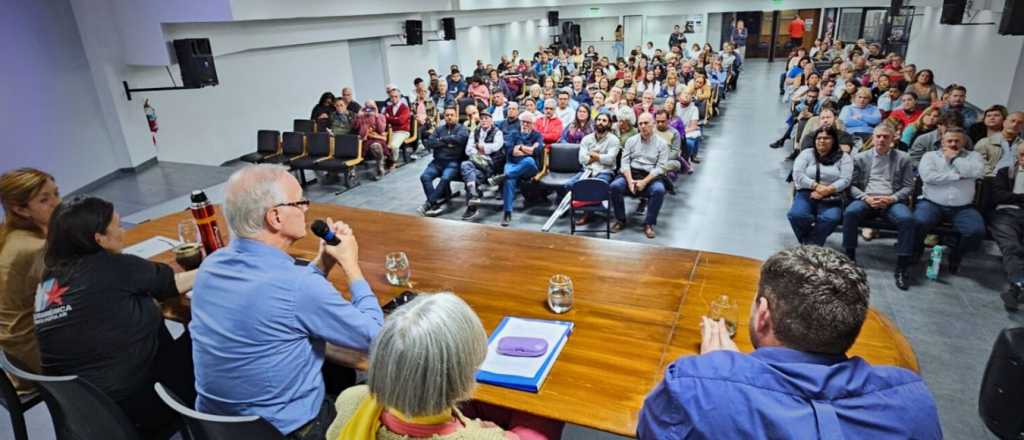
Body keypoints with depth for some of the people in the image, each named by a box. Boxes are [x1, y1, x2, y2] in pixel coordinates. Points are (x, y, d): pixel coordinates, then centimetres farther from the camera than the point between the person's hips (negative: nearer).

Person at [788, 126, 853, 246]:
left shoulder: (843, 157, 11)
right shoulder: (807, 153, 13)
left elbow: (845, 180, -2)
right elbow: (797, 174, -1)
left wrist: (827, 190, -17)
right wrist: (816, 186, -14)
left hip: (831, 199, -1)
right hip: (806, 195, 1)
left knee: (830, 218, -34)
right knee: (796, 215, -31)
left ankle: (810, 245, -20)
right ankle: (807, 245, -9)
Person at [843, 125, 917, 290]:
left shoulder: (903, 158, 12)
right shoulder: (860, 158, 13)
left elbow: (908, 186, 7)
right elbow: (852, 185, 8)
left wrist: (891, 199, -12)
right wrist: (866, 198, -10)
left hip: (892, 201, 0)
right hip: (866, 199, 0)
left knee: (907, 219, -32)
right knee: (850, 212, -33)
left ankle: (901, 268, -23)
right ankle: (849, 258, -21)